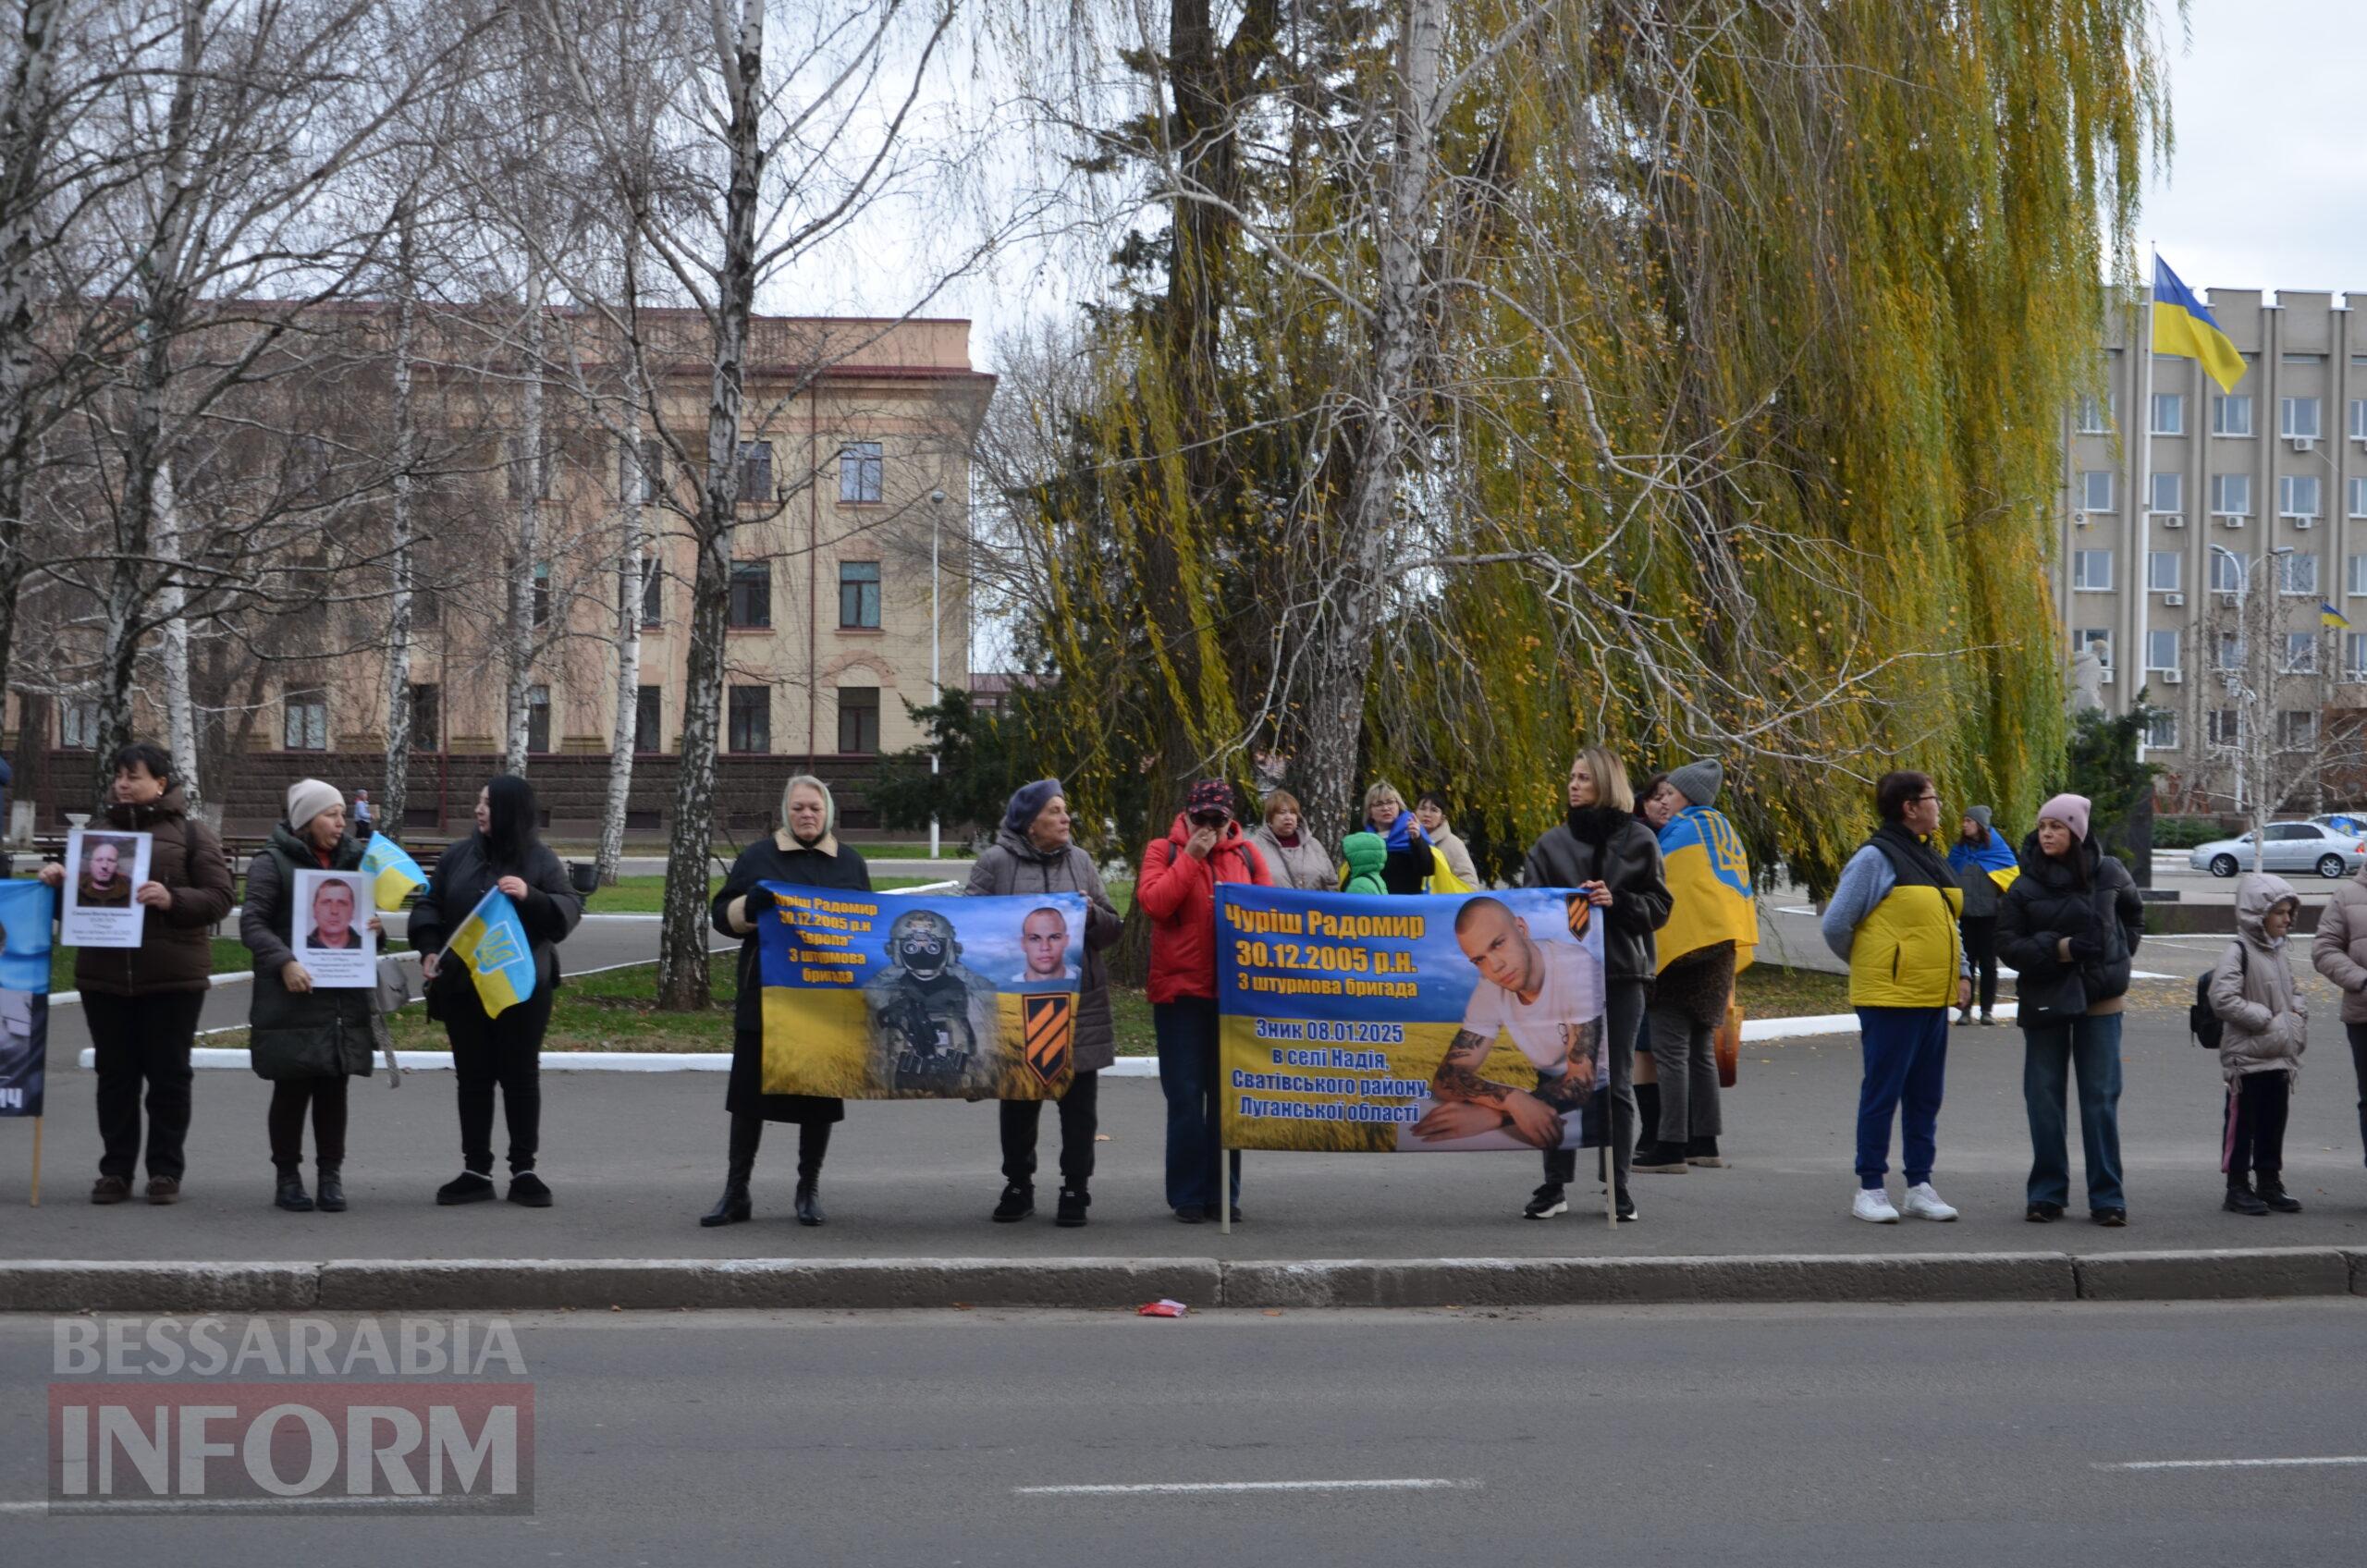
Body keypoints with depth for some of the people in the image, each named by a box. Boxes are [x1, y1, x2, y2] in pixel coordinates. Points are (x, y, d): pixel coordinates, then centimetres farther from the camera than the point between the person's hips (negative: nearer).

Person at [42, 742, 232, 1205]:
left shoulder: (191, 833, 3)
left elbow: (219, 898, -5)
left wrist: (172, 899, -21)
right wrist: (58, 879, -3)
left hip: (172, 976, -3)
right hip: (105, 973, 3)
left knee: (168, 1074, 3)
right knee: (115, 1074, 6)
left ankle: (165, 1171, 10)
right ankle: (115, 1171, 12)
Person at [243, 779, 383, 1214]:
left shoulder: (352, 859, 15)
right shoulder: (273, 862, -3)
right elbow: (251, 922, -9)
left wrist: (372, 926, 3)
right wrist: (284, 962, -23)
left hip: (345, 999, 5)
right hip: (293, 999, -5)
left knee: (334, 1088, 6)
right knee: (292, 1089, 1)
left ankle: (331, 1175, 14)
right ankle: (288, 1176, 12)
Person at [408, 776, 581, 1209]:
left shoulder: (540, 860, -3)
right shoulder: (458, 856, 6)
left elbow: (569, 910, -10)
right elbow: (429, 905, 9)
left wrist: (530, 896, -27)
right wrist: (430, 948, -7)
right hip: (462, 986, 3)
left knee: (521, 1077, 4)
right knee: (472, 1078, 8)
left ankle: (524, 1170, 11)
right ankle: (476, 1171, 14)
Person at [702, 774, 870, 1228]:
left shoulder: (850, 863, 11)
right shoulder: (759, 857, 6)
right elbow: (723, 915, 3)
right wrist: (751, 904, -18)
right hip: (765, 998, -1)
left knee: (819, 1095, 5)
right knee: (750, 1089, 0)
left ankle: (809, 1190, 16)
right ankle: (736, 1192, 7)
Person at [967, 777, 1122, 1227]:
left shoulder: (1080, 861, 9)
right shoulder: (996, 862, 0)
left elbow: (1112, 928, 11)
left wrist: (1092, 914, -10)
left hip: (1079, 1002, 2)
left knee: (1079, 1104, 3)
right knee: (1018, 1102, 8)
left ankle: (1076, 1191, 11)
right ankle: (1018, 1187, 21)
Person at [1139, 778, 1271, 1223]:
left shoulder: (1246, 854, 10)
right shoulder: (1164, 851, 3)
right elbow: (1152, 902, -12)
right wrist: (1191, 857, -13)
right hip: (1180, 988, -2)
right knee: (1186, 1095, -1)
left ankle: (1224, 1192, 14)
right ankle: (1189, 1194, 5)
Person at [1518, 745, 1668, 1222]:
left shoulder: (1638, 840, 5)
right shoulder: (1552, 842, 8)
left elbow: (1659, 908, 3)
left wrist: (1616, 901, -13)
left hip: (1622, 973, -1)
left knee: (1617, 1084, 3)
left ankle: (1618, 1188, 10)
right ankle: (1554, 1185, 8)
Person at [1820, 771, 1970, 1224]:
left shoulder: (1929, 857, 14)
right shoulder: (1876, 857, -12)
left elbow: (1947, 923, 25)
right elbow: (1837, 924, -11)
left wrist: (1960, 972, 11)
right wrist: (1868, 966, 4)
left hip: (1933, 998, 8)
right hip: (1890, 999, -8)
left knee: (1925, 1096, 11)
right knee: (1882, 1093, -2)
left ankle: (1919, 1187, 18)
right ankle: (1869, 1188, 5)